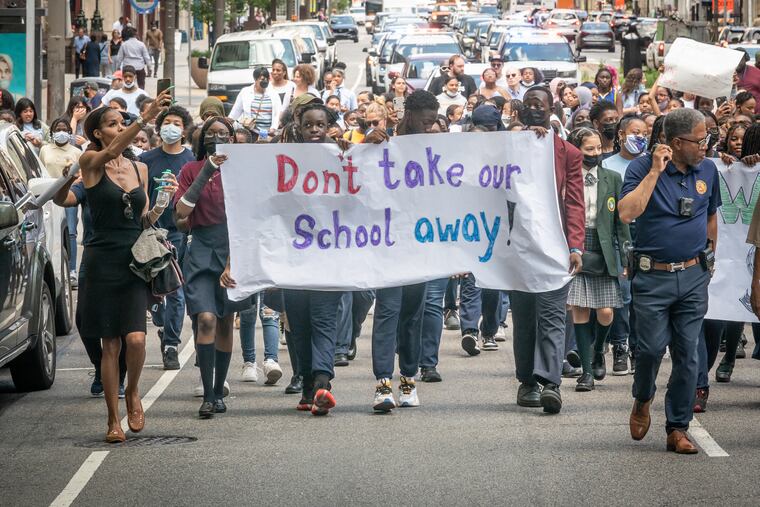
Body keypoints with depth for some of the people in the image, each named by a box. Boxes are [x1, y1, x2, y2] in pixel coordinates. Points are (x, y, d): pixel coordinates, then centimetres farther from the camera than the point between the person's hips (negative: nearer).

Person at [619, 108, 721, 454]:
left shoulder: (707, 170, 7)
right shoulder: (642, 168, -8)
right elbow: (627, 214, -22)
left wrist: (710, 257, 22)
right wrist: (655, 172, -21)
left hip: (693, 276, 4)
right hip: (652, 276, -4)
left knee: (687, 355, 2)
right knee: (651, 348, -7)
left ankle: (678, 428, 10)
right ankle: (642, 401, 23)